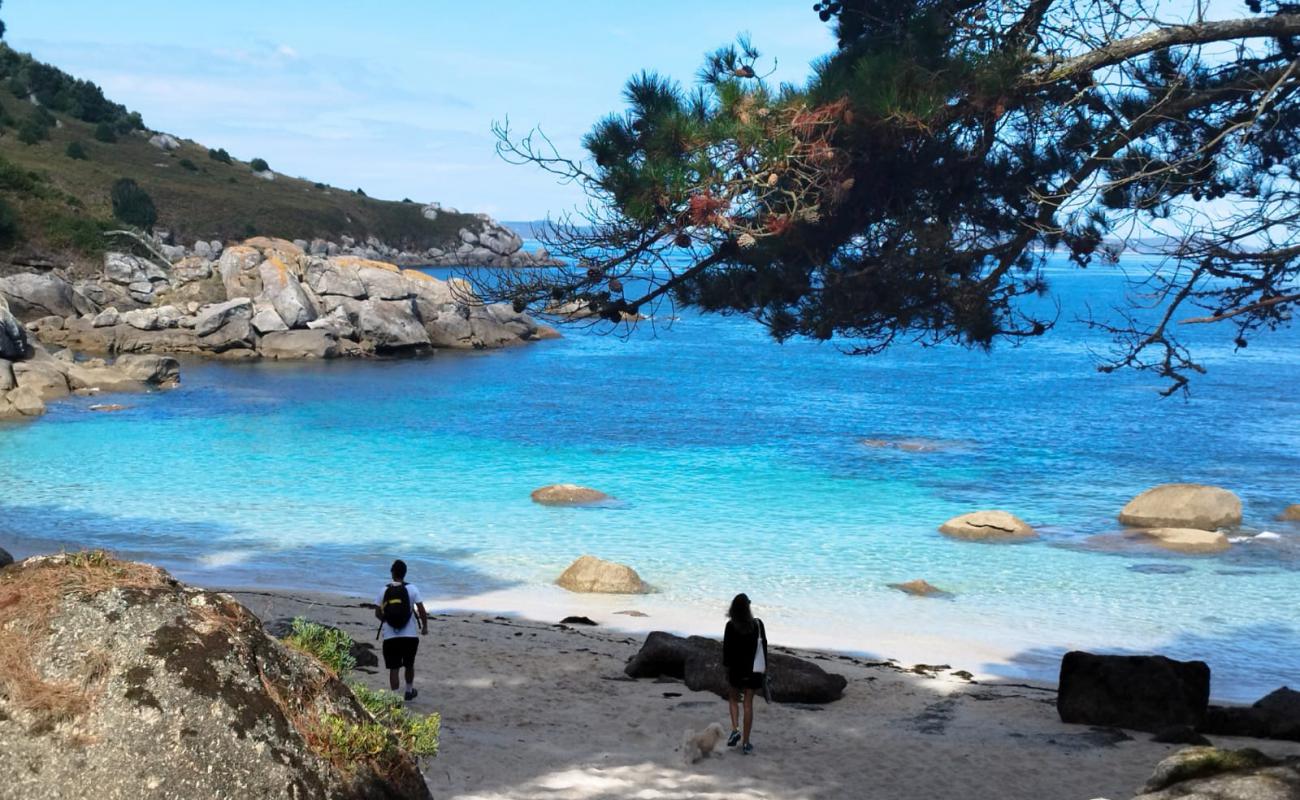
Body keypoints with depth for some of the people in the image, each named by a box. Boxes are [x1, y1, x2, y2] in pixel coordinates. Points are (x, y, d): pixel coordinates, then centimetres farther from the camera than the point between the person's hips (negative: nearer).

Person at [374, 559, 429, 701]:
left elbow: (378, 614, 4)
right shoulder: (412, 589, -3)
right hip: (410, 635, 0)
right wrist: (425, 627, 9)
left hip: (390, 636, 0)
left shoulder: (384, 591, 1)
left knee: (394, 668, 3)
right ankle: (409, 692, 36)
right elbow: (422, 611, -6)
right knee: (409, 665, 20)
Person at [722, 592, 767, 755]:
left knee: (733, 698, 22)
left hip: (736, 669, -1)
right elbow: (764, 646, 1)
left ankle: (735, 730, 2)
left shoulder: (731, 626, -9)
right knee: (748, 703, 7)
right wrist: (765, 667, 12)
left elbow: (726, 648, -6)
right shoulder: (757, 624, -5)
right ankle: (745, 743, 7)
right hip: (754, 669, 1)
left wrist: (726, 667, 5)